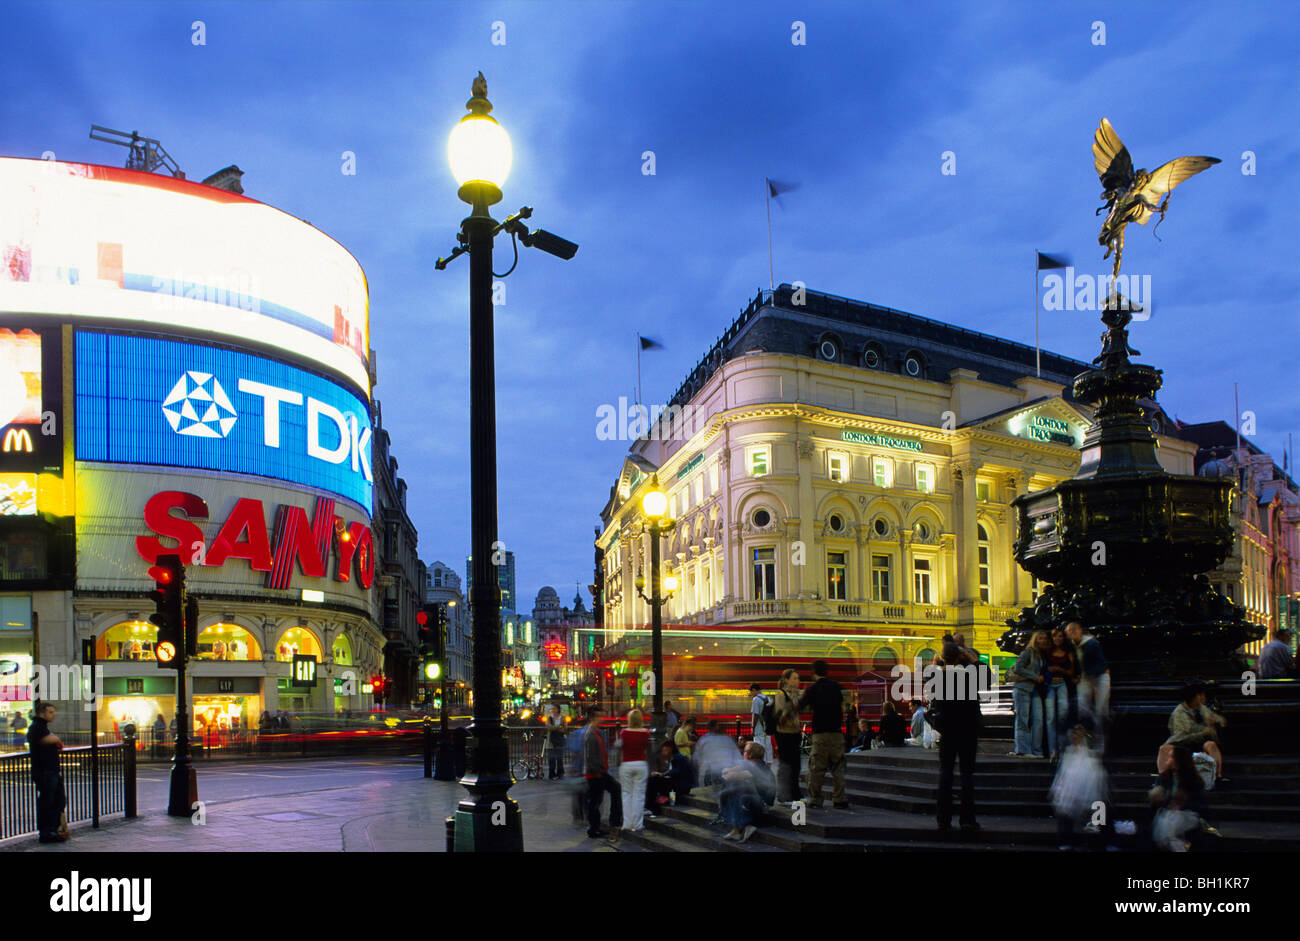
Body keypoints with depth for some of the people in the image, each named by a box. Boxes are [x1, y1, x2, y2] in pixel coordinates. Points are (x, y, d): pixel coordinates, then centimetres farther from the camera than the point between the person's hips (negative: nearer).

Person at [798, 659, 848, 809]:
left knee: (816, 767, 4)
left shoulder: (812, 689, -4)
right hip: (837, 732, 3)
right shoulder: (835, 686, 6)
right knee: (837, 766, 7)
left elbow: (799, 706, 3)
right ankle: (839, 800, 3)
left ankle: (814, 799, 5)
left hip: (820, 733, -3)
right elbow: (842, 706, 14)